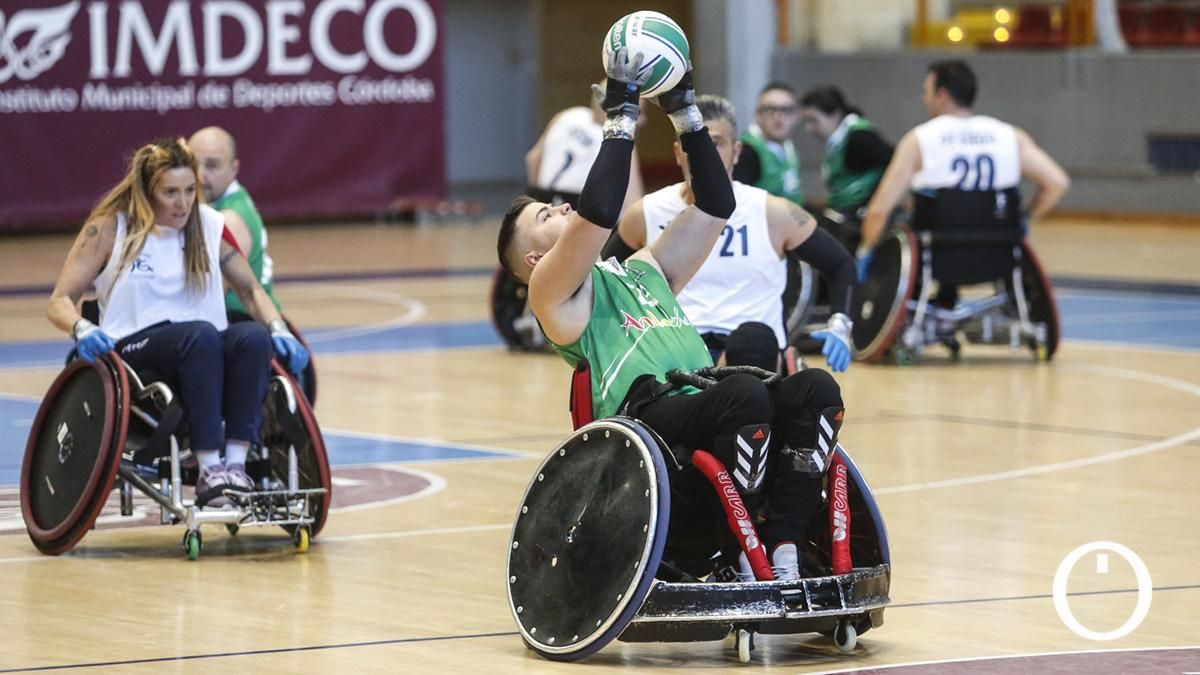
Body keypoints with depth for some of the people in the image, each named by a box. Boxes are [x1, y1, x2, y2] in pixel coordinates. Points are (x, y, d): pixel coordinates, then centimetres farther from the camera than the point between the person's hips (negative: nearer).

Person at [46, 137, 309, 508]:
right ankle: (209, 473, -42)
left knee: (253, 337, -31)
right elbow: (59, 301, 0)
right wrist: (81, 329, -24)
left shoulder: (209, 225, 10)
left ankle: (236, 464, -37)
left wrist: (278, 329, -5)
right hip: (132, 351, -4)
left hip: (203, 351, 4)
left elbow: (250, 290, 16)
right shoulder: (109, 229, 1)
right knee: (201, 335, -37)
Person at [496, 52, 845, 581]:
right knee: (744, 394, -37)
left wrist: (684, 110, 25)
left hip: (706, 408, 7)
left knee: (816, 389, -22)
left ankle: (781, 547, -26)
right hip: (646, 415, -7)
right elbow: (597, 213, -5)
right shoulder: (554, 292, 13)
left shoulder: (645, 270, 35)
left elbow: (714, 205, 31)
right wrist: (620, 118, 0)